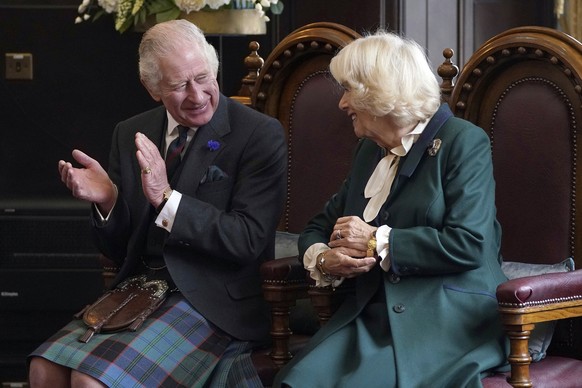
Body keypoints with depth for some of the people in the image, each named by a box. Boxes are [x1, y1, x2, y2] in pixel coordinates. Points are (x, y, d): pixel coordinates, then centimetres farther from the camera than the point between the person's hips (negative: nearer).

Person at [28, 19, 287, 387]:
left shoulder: (261, 134, -8)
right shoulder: (131, 135, 9)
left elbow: (248, 241, -15)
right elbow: (119, 250, 13)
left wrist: (167, 199, -24)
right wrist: (107, 201, -10)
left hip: (213, 301, -5)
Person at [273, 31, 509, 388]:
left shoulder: (464, 142, -3)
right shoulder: (370, 150, 20)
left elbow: (468, 244, -15)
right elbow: (319, 226, 23)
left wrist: (377, 242, -11)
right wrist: (323, 259, -1)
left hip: (449, 319, -6)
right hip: (373, 314, 6)